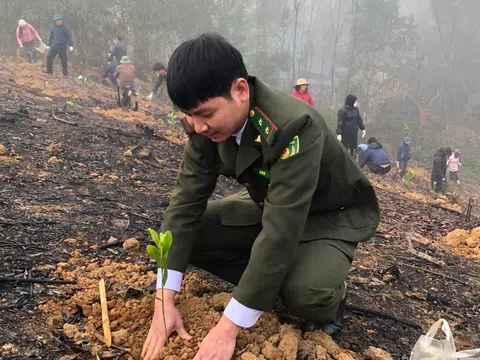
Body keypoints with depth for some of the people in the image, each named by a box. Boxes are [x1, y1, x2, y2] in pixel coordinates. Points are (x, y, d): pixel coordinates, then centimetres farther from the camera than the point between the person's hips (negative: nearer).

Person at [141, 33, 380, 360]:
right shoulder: (206, 122, -17)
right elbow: (187, 200, -16)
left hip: (331, 215, -6)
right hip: (268, 205, 6)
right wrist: (165, 299, -24)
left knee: (304, 294, -35)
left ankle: (330, 296, 2)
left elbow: (280, 233, -40)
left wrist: (229, 327, -38)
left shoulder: (293, 126, -38)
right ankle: (269, 282, 4)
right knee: (190, 232, -13)